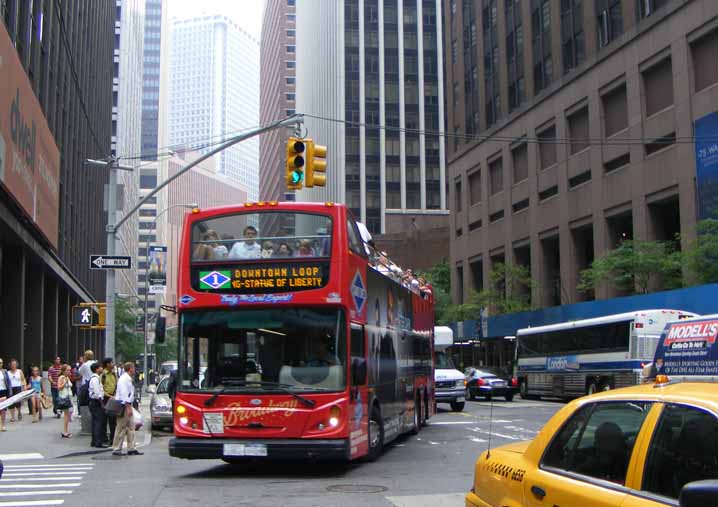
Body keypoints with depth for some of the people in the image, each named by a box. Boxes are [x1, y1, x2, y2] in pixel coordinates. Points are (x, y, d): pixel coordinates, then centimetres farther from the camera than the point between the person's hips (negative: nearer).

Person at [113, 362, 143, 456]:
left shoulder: (128, 379, 16)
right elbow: (124, 394, -20)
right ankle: (117, 449, 1)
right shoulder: (124, 379, -14)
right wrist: (128, 408, -22)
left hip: (127, 406, 10)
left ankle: (131, 448, 9)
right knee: (121, 428, -5)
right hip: (123, 406, -10)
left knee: (131, 427, 8)